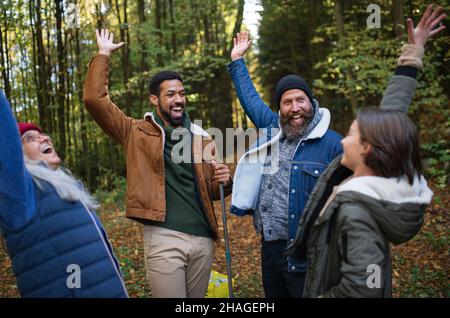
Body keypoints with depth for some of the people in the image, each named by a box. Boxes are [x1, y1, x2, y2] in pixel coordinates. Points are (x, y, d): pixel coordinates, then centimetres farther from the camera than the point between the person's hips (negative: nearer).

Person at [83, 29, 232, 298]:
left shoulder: (201, 138, 13)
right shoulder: (137, 133, 4)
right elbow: (94, 98, -6)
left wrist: (224, 182, -3)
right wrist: (104, 54, -1)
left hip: (203, 238, 4)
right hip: (164, 238, -4)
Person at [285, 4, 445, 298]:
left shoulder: (355, 210, -35)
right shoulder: (389, 174, -13)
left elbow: (361, 287, -42)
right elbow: (391, 114, -4)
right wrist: (414, 52, 1)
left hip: (329, 289, -7)